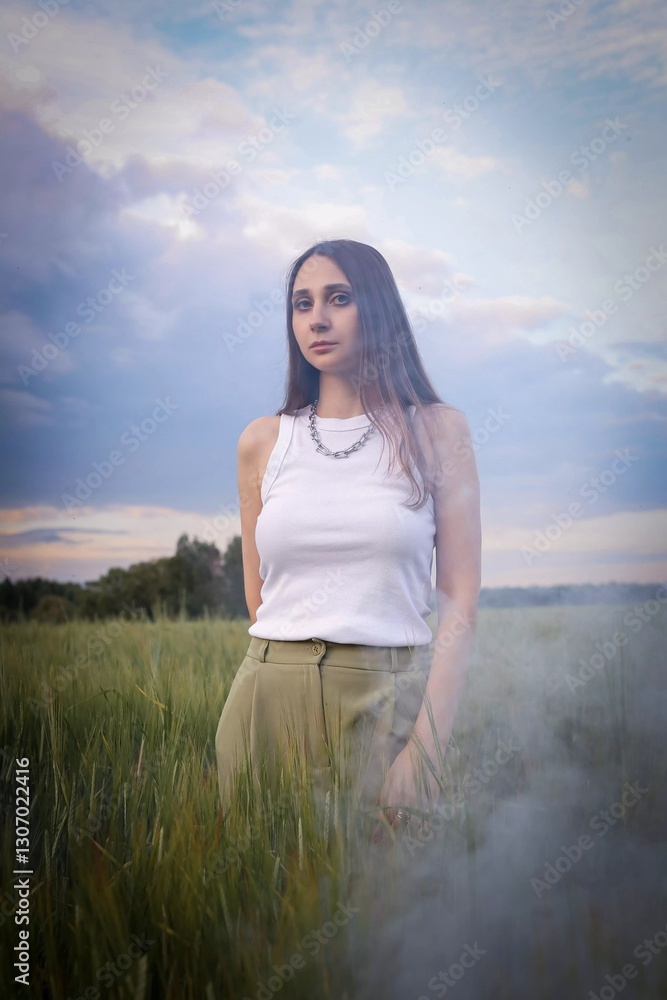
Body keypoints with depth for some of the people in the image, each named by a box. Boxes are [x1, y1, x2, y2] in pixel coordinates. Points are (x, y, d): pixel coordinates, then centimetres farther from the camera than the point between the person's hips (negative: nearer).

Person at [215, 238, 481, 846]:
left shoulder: (437, 430, 1)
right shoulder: (262, 441, 8)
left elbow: (460, 597, -4)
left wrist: (428, 744, -13)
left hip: (389, 699, -2)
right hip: (269, 696, 2)